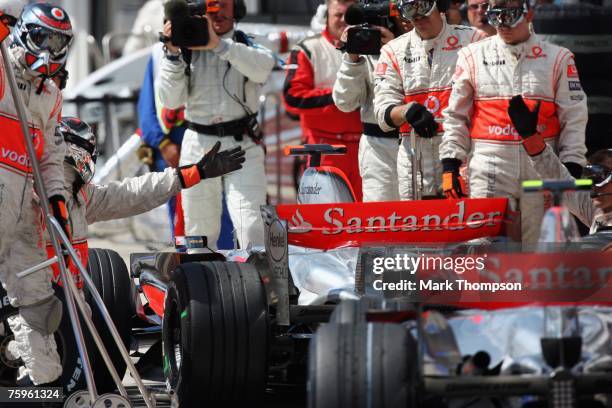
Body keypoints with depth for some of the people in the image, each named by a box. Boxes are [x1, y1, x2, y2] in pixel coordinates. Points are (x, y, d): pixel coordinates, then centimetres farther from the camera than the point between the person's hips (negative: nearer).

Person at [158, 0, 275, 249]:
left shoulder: (247, 46, 2)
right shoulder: (186, 48, 4)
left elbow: (262, 68, -22)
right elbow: (170, 100, -3)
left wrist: (218, 45, -30)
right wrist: (173, 54, -14)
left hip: (243, 145, -2)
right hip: (198, 146, 2)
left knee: (252, 229, -16)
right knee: (199, 232, 8)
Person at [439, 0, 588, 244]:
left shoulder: (558, 59, 7)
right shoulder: (473, 57, 9)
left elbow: (574, 119, 6)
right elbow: (455, 116, 10)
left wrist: (571, 172, -2)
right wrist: (450, 167, 2)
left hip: (542, 171, 0)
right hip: (489, 171, 0)